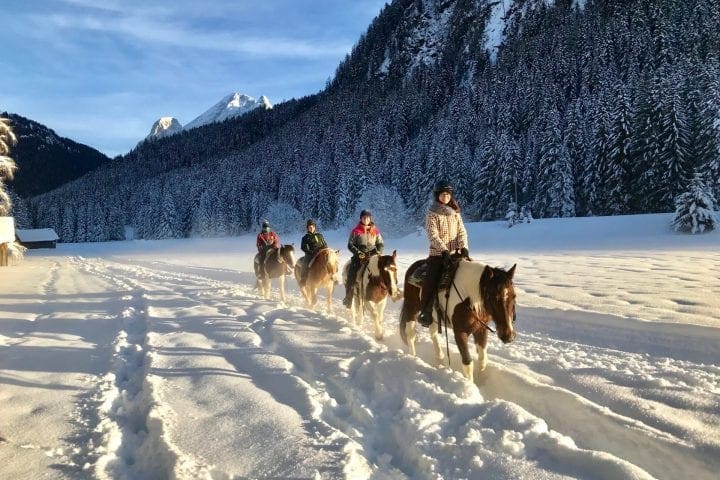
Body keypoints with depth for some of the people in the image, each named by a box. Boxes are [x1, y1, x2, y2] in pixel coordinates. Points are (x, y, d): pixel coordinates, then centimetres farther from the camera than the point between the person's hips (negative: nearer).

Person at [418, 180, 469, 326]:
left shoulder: (455, 212, 12)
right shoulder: (432, 213, -2)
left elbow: (462, 231, 3)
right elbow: (433, 235, -11)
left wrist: (464, 247, -14)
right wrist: (444, 250, -23)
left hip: (455, 252, 4)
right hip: (438, 253, -4)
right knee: (431, 280, -19)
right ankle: (425, 311, -8)